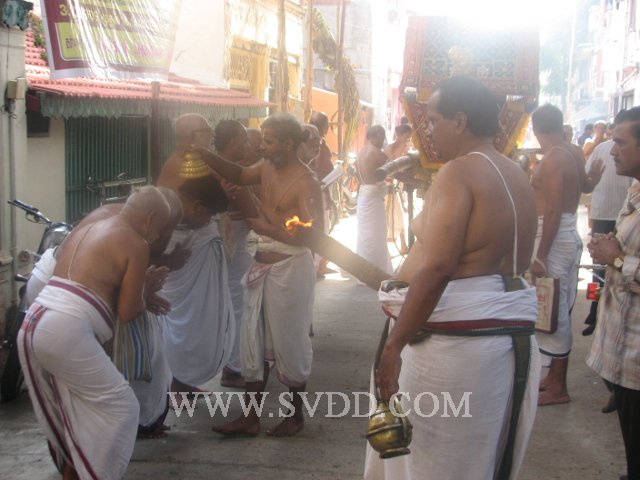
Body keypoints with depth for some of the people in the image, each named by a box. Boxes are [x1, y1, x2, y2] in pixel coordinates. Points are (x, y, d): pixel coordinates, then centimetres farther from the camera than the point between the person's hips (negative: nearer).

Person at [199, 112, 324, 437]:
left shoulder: (305, 182, -16)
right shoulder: (267, 169, 6)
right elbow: (238, 175, 20)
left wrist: (267, 229, -22)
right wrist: (202, 154, 6)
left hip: (291, 268, -8)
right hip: (262, 265, 8)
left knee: (289, 344, 4)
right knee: (254, 342, 11)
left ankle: (296, 415, 23)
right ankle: (250, 418, 20)